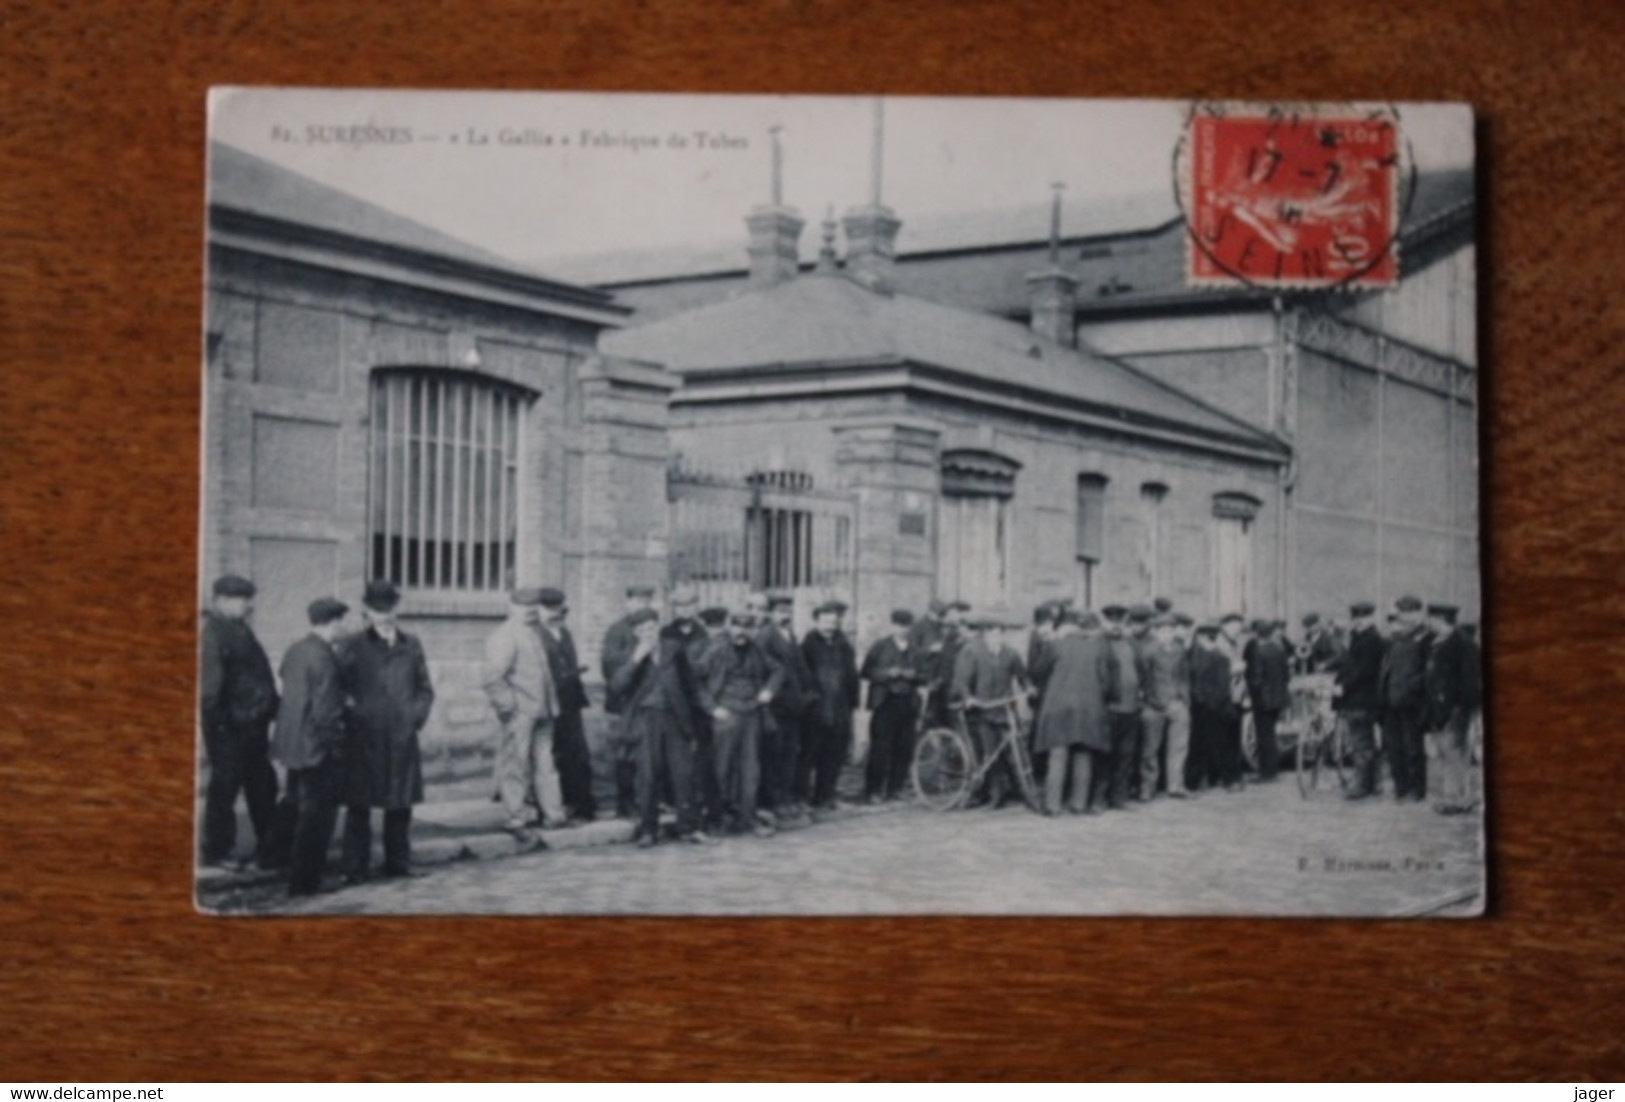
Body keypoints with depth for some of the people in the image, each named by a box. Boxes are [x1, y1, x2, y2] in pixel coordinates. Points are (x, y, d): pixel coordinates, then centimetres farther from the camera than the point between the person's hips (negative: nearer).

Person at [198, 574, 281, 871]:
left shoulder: (238, 629, 15)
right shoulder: (211, 631, -14)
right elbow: (210, 677, -22)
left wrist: (267, 708, 17)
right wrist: (214, 714, -25)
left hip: (252, 722, 10)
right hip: (229, 725, -10)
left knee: (262, 785, 15)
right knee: (224, 783, 0)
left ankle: (269, 847, 24)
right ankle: (217, 850, 11)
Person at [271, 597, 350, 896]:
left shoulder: (295, 651, 6)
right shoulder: (323, 658, -20)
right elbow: (325, 710, -22)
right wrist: (335, 744, -12)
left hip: (294, 745, 9)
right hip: (317, 748, -9)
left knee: (298, 812, 21)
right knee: (317, 815, 1)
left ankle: (295, 875, 34)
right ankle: (304, 882, 5)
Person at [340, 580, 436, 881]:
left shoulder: (411, 645, 12)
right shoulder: (356, 646, 5)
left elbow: (425, 689, 16)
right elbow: (340, 686, 5)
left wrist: (417, 716, 3)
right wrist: (353, 711, -7)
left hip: (402, 738, 3)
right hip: (365, 739, -3)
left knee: (401, 804, 8)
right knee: (359, 805, -1)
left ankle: (398, 862, 19)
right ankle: (355, 866, 5)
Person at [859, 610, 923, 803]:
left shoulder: (914, 650, 11)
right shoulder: (880, 647, 4)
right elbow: (866, 672, 0)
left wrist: (913, 676, -8)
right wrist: (888, 673, -13)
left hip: (907, 705, 3)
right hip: (885, 702, -3)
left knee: (904, 750, 0)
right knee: (880, 749, -6)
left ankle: (894, 790, 12)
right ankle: (873, 791, -1)